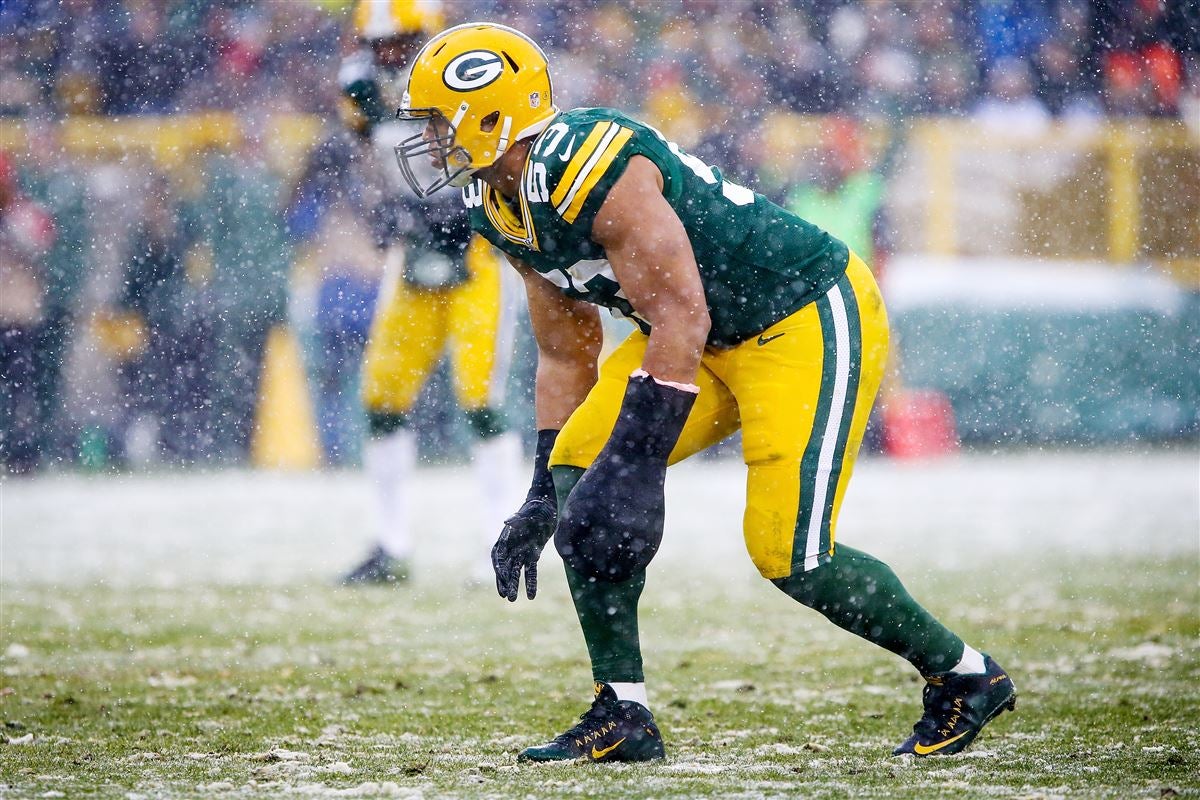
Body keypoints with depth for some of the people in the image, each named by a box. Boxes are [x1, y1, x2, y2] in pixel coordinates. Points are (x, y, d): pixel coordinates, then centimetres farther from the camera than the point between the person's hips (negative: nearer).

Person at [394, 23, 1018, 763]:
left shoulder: (584, 167, -28)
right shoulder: (506, 206, 3)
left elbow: (680, 316, -30)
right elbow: (566, 354, 13)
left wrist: (636, 464, -31)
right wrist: (544, 495, 11)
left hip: (813, 321, -10)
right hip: (717, 338, 10)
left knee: (788, 553, -15)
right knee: (578, 469, -6)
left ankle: (968, 678, 8)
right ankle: (622, 713, -1)